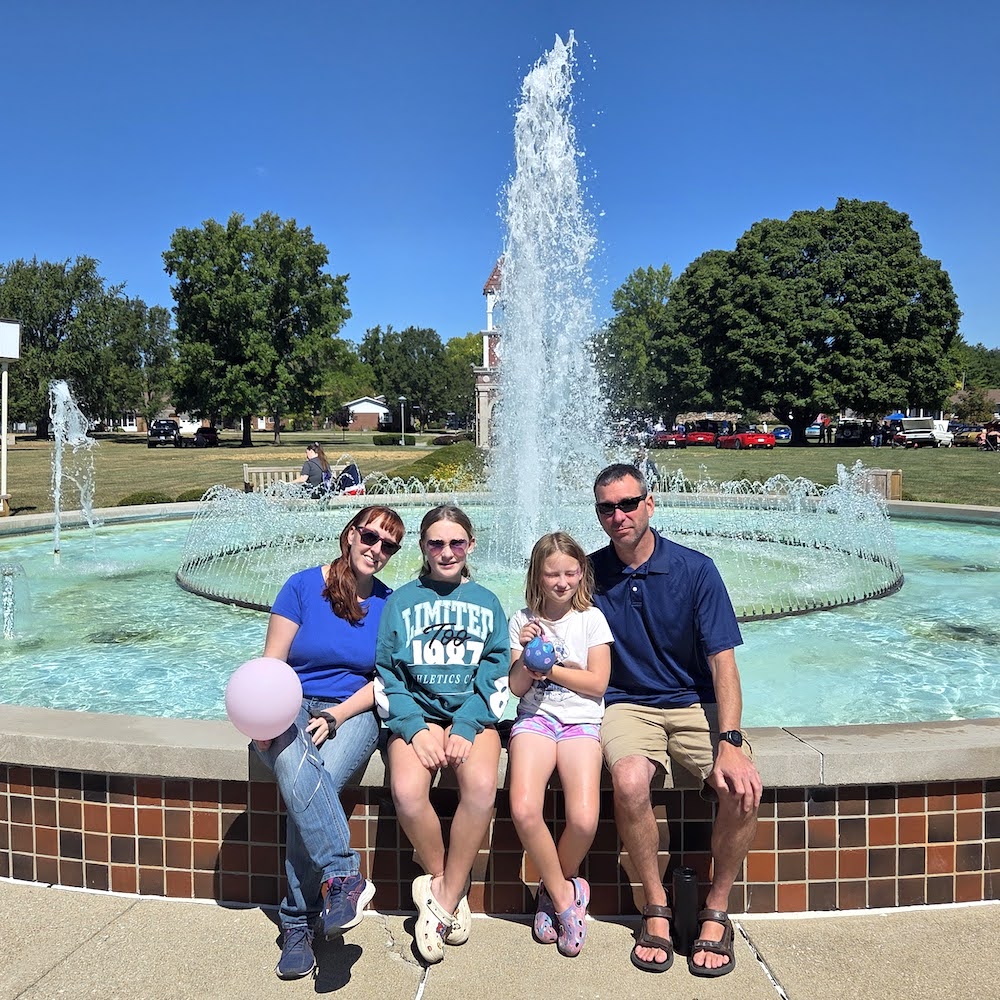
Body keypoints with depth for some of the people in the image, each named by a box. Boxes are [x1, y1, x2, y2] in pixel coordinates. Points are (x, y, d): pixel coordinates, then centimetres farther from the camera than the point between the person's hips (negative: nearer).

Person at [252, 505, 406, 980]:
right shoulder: (303, 585, 1)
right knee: (294, 763, -36)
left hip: (353, 713, 0)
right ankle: (343, 875, -36)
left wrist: (334, 716, -13)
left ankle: (297, 921, -17)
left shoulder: (388, 603, 6)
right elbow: (271, 663, -1)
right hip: (292, 707, 0)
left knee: (313, 787, -29)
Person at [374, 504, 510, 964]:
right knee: (407, 791, -28)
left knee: (481, 786, -29)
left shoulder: (486, 602, 13)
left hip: (472, 713, 0)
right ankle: (444, 881, 0)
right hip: (415, 711, 0)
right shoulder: (402, 601, 11)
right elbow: (387, 675, 4)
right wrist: (416, 728, -12)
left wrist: (465, 728, -13)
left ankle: (442, 900, -10)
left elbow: (495, 674, 3)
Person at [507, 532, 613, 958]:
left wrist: (548, 667, -5)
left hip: (580, 721, -1)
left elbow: (597, 683, -1)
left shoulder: (591, 619, 6)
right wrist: (526, 654, -11)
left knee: (584, 819, -23)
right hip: (535, 718, 1)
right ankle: (565, 894, 0)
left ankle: (554, 888, 9)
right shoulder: (523, 621, 8)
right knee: (524, 810, -26)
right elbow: (517, 688, 6)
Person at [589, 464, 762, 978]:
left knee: (743, 789, -26)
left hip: (695, 703, 0)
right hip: (627, 706, 0)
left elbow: (722, 662, -9)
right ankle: (656, 909, -5)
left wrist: (730, 742, -21)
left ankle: (716, 911, 0)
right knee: (629, 782, -32)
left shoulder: (694, 569, -4)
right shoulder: (590, 573, 2)